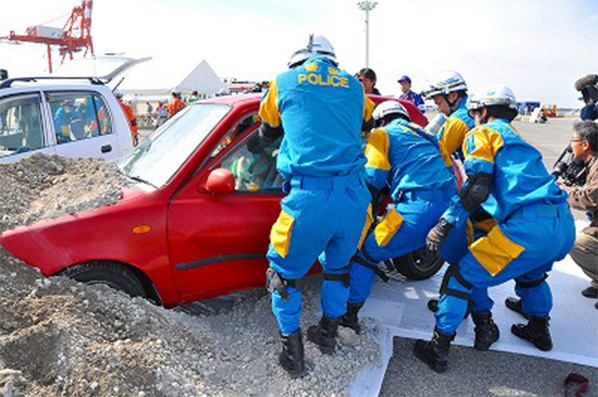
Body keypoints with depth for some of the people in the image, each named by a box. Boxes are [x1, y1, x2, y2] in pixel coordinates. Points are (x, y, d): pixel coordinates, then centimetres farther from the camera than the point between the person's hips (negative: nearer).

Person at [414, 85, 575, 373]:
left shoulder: (482, 134, 5)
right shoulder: (518, 139, 31)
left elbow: (477, 188, -10)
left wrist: (445, 224, -10)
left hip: (530, 228, -9)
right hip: (565, 225, 9)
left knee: (463, 275, 0)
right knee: (530, 272, 37)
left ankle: (439, 349, 6)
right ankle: (539, 330, 49)